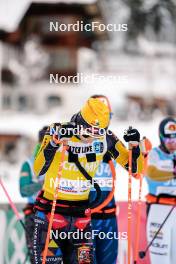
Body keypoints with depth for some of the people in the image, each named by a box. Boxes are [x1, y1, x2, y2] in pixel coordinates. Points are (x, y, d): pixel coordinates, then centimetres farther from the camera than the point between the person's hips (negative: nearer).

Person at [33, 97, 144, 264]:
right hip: (51, 209, -3)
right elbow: (38, 171, -27)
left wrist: (135, 146, -16)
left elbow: (134, 168, 2)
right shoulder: (58, 133, -15)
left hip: (81, 213, 3)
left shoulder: (105, 138, -5)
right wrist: (54, 143, -39)